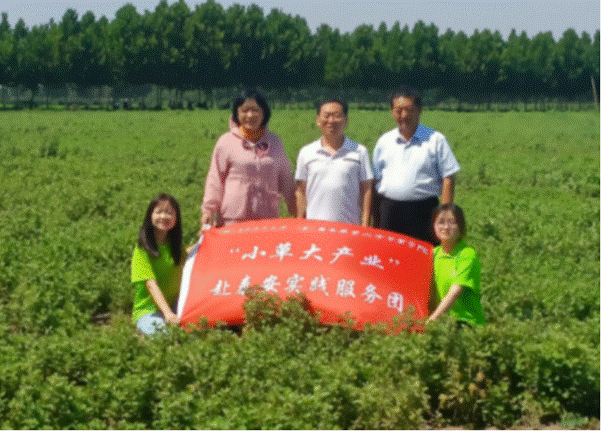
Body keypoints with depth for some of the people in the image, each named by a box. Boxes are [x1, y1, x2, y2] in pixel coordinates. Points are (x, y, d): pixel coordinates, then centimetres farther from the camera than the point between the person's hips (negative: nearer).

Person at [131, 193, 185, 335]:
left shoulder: (175, 246, 11)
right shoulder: (143, 248, -7)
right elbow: (151, 284, -18)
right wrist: (167, 313, -30)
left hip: (173, 307, 6)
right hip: (147, 311, -6)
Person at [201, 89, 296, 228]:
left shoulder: (274, 142, 14)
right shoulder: (226, 142, 5)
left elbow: (286, 179, 21)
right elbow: (215, 180, 5)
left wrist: (296, 211, 21)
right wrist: (208, 210, -2)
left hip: (268, 218, 3)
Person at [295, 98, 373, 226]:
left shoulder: (360, 152, 7)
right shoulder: (306, 153, 10)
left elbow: (366, 190, 6)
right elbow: (301, 191, 11)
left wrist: (365, 225, 0)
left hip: (349, 225, -1)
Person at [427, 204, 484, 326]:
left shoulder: (468, 254, -9)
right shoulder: (435, 253, 11)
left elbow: (455, 293, -18)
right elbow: (432, 293, 11)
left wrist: (433, 319, -25)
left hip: (467, 320, -6)